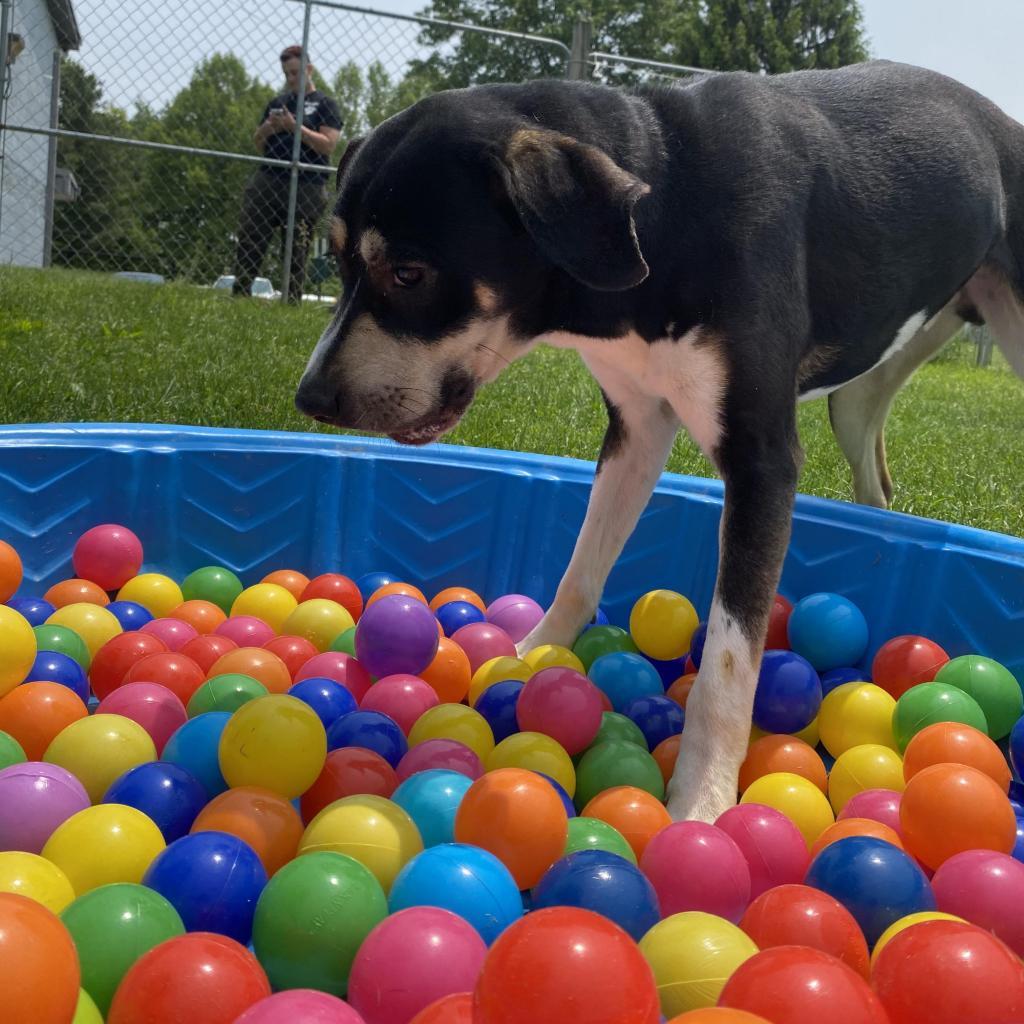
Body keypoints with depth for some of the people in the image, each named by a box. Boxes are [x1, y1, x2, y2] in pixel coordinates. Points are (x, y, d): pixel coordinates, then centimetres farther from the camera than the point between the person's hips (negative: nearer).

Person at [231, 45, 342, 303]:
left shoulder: (325, 105, 6)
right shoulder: (277, 103, 20)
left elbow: (328, 145, -7)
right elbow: (258, 144, 23)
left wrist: (295, 126, -13)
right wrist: (267, 128, 1)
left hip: (306, 187, -4)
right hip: (267, 182, 5)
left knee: (297, 252, -3)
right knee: (249, 242, -3)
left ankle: (292, 303, -1)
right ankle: (239, 296, -1)